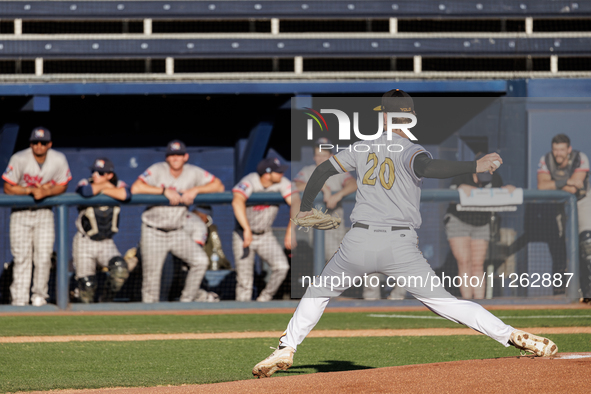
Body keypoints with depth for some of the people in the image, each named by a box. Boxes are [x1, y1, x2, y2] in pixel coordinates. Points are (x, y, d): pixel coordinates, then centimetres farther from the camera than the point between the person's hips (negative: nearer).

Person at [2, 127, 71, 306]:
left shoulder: (59, 160, -11)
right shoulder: (19, 159, -18)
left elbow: (62, 186, 0)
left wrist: (45, 192, -20)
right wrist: (32, 190, -24)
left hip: (44, 213, 2)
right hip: (21, 212, -2)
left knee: (44, 257, -4)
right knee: (21, 257, -5)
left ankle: (40, 296, 11)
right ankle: (19, 300, -2)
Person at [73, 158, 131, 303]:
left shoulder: (118, 185, -3)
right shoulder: (85, 183, -9)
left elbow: (125, 194, -28)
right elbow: (86, 191, -36)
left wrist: (102, 189, -19)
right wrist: (105, 185, -17)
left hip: (107, 243, 2)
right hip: (84, 242, -2)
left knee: (121, 270, -23)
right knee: (87, 284, -8)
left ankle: (105, 300, 2)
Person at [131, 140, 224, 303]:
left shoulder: (194, 173, -3)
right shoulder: (158, 170, -15)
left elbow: (219, 186, -6)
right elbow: (135, 188, -29)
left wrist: (195, 190, -20)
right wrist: (165, 190, -30)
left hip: (177, 233, 3)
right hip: (153, 233, -3)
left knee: (201, 260, -10)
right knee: (151, 277, -3)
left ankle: (187, 299, 8)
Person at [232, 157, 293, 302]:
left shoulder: (282, 183, -14)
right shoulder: (250, 182, -26)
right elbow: (237, 202, -44)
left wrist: (290, 230, -31)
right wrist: (247, 230, -52)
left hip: (266, 235, 4)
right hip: (243, 235, -4)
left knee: (282, 267, -17)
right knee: (244, 281, -4)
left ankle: (263, 301, 2)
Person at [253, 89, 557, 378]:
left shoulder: (363, 149, 13)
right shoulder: (409, 151, -1)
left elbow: (323, 170, 20)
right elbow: (426, 168, -25)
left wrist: (305, 209, 35)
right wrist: (474, 167, -29)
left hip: (358, 244, 2)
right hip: (400, 247, -2)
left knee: (318, 293, 23)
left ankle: (286, 349, 15)